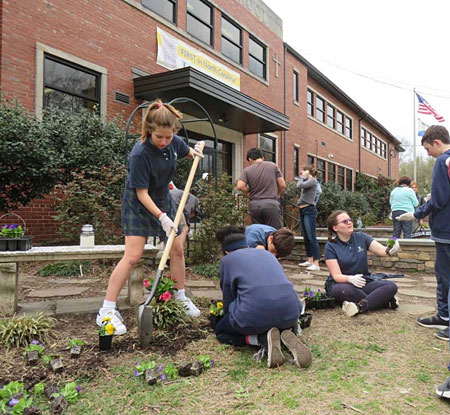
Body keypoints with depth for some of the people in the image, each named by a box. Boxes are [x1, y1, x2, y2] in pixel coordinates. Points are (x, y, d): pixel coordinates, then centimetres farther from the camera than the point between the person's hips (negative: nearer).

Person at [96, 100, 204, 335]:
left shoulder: (174, 142, -10)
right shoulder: (140, 154, -29)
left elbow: (187, 152, 16)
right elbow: (142, 193, -25)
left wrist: (195, 152, -3)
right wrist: (161, 217, -29)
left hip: (163, 200, 7)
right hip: (138, 205, -6)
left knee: (177, 249, 9)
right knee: (133, 256, -14)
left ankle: (180, 297, 28)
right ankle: (107, 310, -5)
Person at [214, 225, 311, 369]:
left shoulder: (227, 260, 15)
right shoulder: (266, 253, 27)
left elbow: (228, 299, 16)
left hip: (253, 314, -4)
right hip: (290, 312, 4)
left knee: (220, 331, 25)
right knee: (285, 325, 40)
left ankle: (263, 339, -1)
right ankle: (286, 336, 3)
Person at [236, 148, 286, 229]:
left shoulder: (247, 170, 4)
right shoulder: (273, 166, 5)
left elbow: (239, 186, -9)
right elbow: (282, 185, 3)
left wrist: (250, 190, 10)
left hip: (254, 205, 2)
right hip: (271, 204, -1)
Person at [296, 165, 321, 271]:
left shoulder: (313, 180, -8)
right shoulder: (306, 182, 18)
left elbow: (299, 186, -17)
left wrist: (303, 177, -4)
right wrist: (302, 177, 17)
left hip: (309, 210, -9)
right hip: (302, 211, 9)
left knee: (311, 237, -13)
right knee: (306, 237, 12)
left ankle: (316, 263, -14)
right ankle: (310, 260, 20)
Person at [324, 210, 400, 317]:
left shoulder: (361, 237, 3)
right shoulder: (331, 246, -7)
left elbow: (382, 250, -9)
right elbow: (336, 276, -13)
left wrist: (391, 251, -33)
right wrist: (350, 279, -34)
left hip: (363, 282, 4)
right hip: (342, 283, -3)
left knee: (391, 286, -21)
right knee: (344, 290, -38)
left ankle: (360, 306, -34)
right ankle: (385, 302, -23)